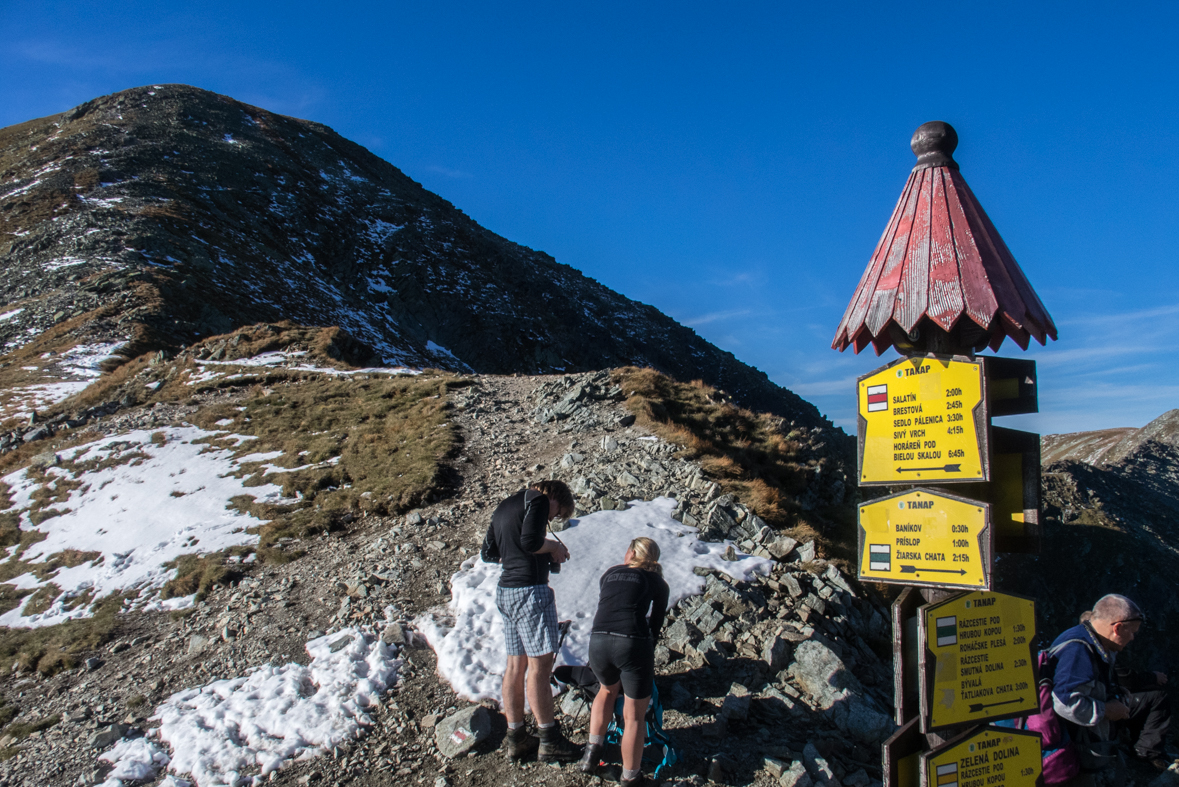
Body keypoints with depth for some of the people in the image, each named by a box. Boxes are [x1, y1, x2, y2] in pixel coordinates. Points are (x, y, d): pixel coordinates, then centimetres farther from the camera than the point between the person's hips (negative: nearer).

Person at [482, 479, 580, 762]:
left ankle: (516, 739, 17)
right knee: (540, 665, -3)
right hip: (530, 590, -9)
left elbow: (488, 551, 21)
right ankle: (549, 741, 3)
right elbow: (530, 541, -20)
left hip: (505, 590, 9)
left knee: (516, 665, 12)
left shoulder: (504, 506, 20)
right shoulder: (538, 500, -7)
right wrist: (554, 547, -4)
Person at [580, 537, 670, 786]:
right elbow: (655, 625, 16)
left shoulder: (609, 574, 22)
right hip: (634, 645, -3)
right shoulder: (656, 582, 16)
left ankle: (593, 750, 28)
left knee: (608, 689, 33)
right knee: (634, 715, 14)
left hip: (598, 642, 3)